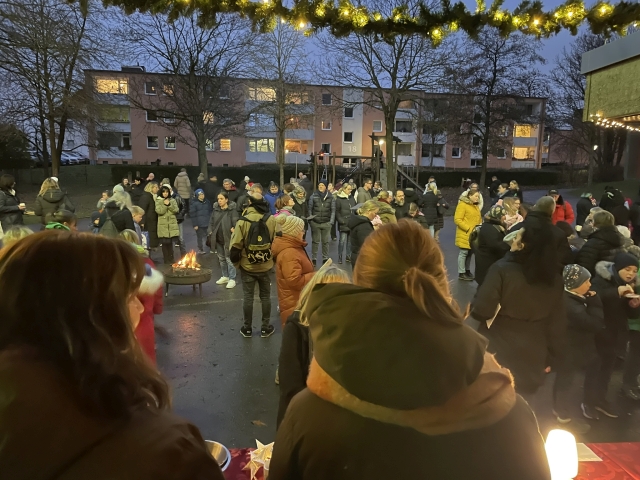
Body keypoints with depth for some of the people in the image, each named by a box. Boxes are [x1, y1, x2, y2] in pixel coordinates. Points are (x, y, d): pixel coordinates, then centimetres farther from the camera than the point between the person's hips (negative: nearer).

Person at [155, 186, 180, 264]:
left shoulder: (173, 200, 10)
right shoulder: (158, 201, 3)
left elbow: (176, 210, -2)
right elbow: (159, 211, -10)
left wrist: (169, 204, -11)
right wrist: (165, 204, -14)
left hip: (172, 224, 2)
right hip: (163, 225, -2)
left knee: (170, 242, 4)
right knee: (165, 243, 0)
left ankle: (170, 259, 15)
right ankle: (166, 259, 11)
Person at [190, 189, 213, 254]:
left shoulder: (207, 202, 9)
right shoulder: (194, 203, -4)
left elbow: (211, 212, 17)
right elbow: (192, 214, -6)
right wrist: (195, 224, -10)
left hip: (207, 223, 3)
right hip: (199, 224, -3)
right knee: (200, 237, 6)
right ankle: (200, 249, 20)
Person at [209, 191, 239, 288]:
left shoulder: (232, 210, -10)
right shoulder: (215, 209, 8)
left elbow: (236, 222, -14)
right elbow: (211, 222, 13)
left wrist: (234, 229, -29)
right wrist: (210, 232, 3)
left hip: (228, 239, -7)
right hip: (218, 239, 7)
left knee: (229, 259, -1)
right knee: (221, 258, 18)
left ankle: (232, 279, 8)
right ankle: (225, 276, 33)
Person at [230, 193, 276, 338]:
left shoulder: (243, 222, -13)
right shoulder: (272, 220, -9)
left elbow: (235, 246, -11)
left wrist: (236, 262, 5)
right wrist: (274, 259, 14)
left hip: (247, 267, -1)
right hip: (266, 266, 1)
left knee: (248, 297, 10)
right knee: (265, 297, 14)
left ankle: (247, 328, 21)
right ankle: (266, 328, 22)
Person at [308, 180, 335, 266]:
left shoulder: (330, 197, 2)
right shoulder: (313, 196, 0)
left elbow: (333, 210, 2)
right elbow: (310, 208, 2)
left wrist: (331, 221, -5)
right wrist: (310, 220, -5)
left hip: (326, 223, 0)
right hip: (315, 222, 0)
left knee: (325, 241, 9)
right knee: (315, 241, 7)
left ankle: (325, 258, 20)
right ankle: (313, 259, 16)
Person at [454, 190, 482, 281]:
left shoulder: (476, 206, 15)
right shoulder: (462, 205, -10)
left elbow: (479, 219, 24)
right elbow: (457, 220, -16)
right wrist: (468, 228, -19)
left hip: (474, 235, 8)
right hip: (465, 234, -8)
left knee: (470, 253, 14)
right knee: (464, 253, -2)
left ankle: (467, 271, 26)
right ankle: (461, 273, 5)